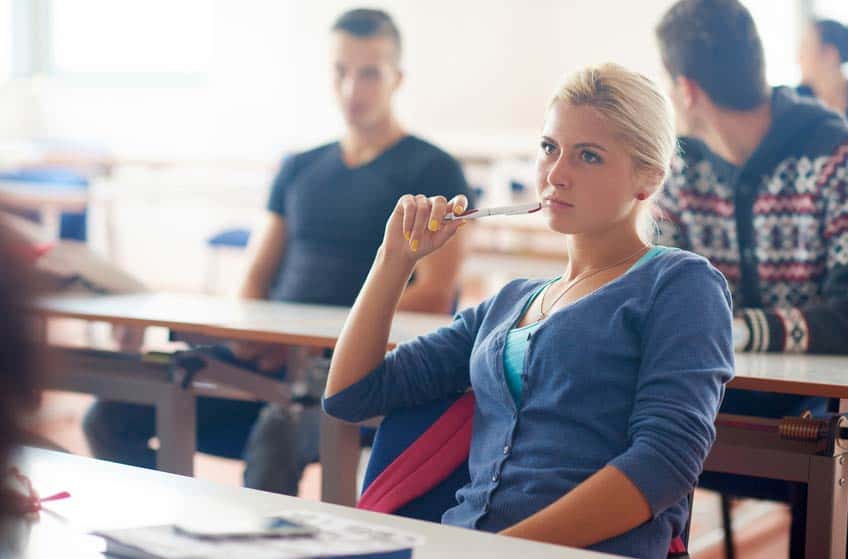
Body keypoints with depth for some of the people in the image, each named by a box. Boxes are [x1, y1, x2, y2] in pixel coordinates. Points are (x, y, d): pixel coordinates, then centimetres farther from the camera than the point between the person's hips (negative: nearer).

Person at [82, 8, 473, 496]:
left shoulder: (433, 172, 3)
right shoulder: (298, 171, 21)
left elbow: (434, 297, -7)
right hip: (274, 358, 6)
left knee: (278, 432, -39)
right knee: (113, 415, -13)